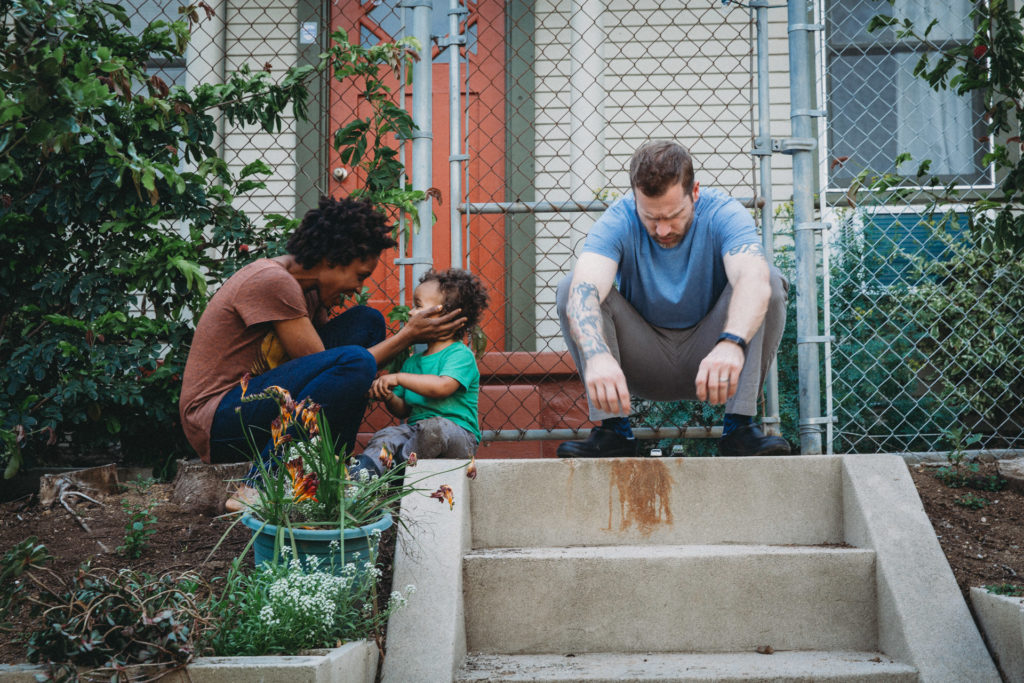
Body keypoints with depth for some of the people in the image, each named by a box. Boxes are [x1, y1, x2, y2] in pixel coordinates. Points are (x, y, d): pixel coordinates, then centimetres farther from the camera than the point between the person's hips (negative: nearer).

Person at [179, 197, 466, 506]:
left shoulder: (308, 290, 11)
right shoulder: (273, 281, -19)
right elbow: (344, 366, -17)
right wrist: (408, 335, -10)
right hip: (217, 425, -10)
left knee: (367, 321, 6)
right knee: (356, 362, -28)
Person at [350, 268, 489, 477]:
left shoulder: (461, 354, -4)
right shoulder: (412, 361, 20)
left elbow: (442, 387, -25)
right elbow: (403, 410, 21)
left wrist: (399, 378, -18)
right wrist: (388, 397, -2)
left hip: (457, 434, -6)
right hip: (416, 430, 6)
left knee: (436, 427, -38)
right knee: (387, 435, -24)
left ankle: (396, 464, -24)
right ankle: (359, 474, -47)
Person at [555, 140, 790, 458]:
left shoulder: (723, 213, -19)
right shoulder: (618, 221, -18)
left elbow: (754, 280, -39)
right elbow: (585, 289, -36)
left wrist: (731, 344, -60)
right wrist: (596, 354, -57)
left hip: (707, 358, 0)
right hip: (644, 366, 1)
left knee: (771, 280, -25)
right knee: (571, 288, -22)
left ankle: (739, 425, -22)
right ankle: (613, 430, -22)